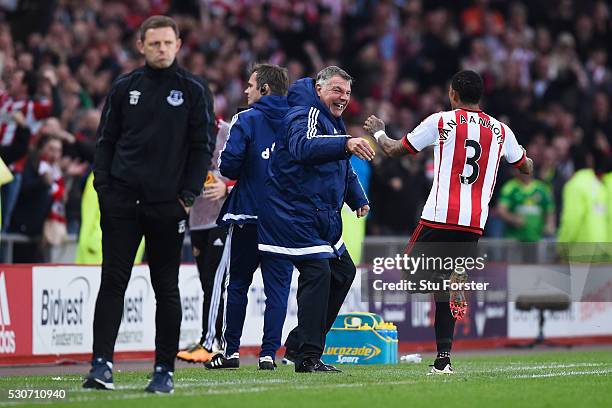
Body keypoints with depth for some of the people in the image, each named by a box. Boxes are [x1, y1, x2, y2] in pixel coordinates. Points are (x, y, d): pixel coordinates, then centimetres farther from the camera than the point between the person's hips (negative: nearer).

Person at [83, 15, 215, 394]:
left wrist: (188, 196, -6)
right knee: (113, 283, -4)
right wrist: (104, 186, 1)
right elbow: (107, 140, 12)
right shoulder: (124, 88, 9)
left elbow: (203, 147, 2)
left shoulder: (193, 90, 3)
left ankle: (165, 370, 9)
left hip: (168, 205, -2)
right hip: (122, 202, 2)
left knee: (167, 289, 4)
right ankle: (102, 365, -8)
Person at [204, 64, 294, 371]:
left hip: (248, 214, -3)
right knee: (277, 287, 4)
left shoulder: (247, 121, -7)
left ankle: (230, 351, 9)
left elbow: (228, 165, -14)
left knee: (236, 284, 8)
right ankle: (268, 353, -1)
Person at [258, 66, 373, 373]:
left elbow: (343, 169, 31)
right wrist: (345, 145, -52)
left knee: (343, 272, 15)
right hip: (294, 214, -11)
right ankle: (308, 357, -15)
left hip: (323, 219, 11)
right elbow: (304, 147, -38)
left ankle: (298, 344, 21)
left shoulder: (333, 121, 19)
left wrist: (358, 199, 16)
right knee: (318, 273, -18)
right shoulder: (305, 115, -14)